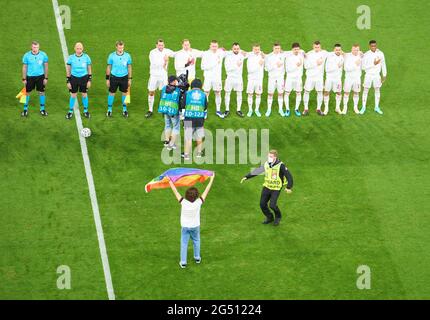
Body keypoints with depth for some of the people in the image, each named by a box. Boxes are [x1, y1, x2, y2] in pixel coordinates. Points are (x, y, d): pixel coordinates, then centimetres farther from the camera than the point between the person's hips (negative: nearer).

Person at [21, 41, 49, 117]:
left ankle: (42, 109, 21)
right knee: (27, 93, 6)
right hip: (30, 76, -1)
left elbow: (46, 66, 2)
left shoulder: (43, 55, -7)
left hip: (40, 76, 1)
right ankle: (25, 109, 20)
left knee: (41, 92, 7)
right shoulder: (27, 56, -8)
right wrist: (24, 79, -1)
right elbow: (24, 67, 0)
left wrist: (46, 78, 0)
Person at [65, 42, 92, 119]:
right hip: (74, 78, 0)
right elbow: (68, 70, 2)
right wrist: (68, 81, 0)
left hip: (84, 78, 0)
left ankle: (85, 111, 26)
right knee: (73, 95, 4)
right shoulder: (71, 58, -6)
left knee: (84, 94, 9)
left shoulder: (86, 57, -5)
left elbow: (89, 69, 5)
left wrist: (89, 80, 2)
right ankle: (70, 111, 18)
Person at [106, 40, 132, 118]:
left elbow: (129, 68, 6)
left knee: (125, 93, 8)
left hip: (124, 77, 1)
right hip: (114, 77, -1)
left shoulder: (127, 56, -3)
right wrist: (107, 79, 2)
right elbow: (109, 67, 3)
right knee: (112, 93, 5)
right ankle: (109, 110, 18)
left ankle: (124, 110, 23)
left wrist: (130, 79, 5)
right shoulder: (112, 56, -5)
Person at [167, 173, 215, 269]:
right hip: (195, 226, 1)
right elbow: (206, 191, -16)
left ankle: (183, 262, 11)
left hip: (185, 226, -1)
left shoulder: (183, 202, -25)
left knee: (184, 244, 8)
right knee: (196, 241, 24)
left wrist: (170, 181, -7)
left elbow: (175, 191, -17)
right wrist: (212, 179, -8)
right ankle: (197, 258, 35)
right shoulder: (198, 202, -24)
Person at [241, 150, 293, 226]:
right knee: (262, 204, 1)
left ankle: (278, 216, 15)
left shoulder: (280, 165, -20)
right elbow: (256, 171, 7)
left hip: (276, 189, -5)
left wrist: (289, 187, -26)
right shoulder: (266, 164, -3)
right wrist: (246, 177, 6)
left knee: (272, 205, -16)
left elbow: (289, 176, -18)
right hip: (267, 187, 5)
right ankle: (269, 218, 26)